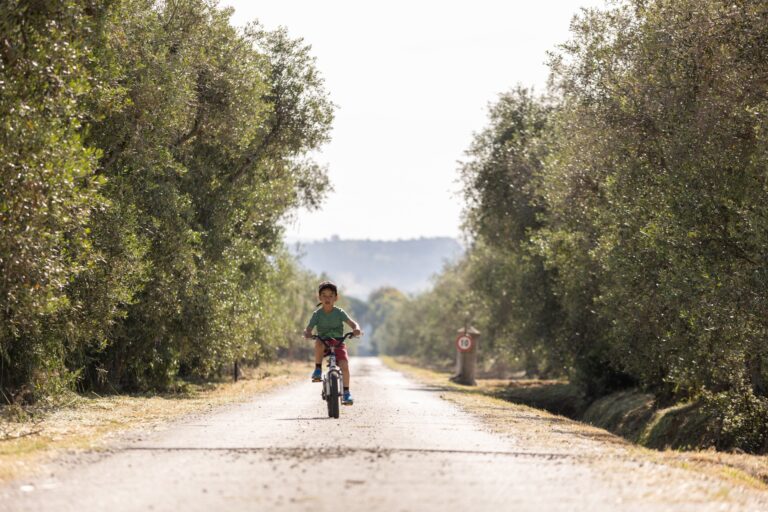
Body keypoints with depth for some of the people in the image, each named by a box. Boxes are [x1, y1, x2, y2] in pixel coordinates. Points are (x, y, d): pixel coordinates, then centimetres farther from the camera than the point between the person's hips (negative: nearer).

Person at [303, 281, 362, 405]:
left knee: (344, 365, -22)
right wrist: (307, 333, -36)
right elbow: (308, 328, -11)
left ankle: (346, 392, -7)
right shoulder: (317, 314, -3)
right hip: (324, 342, 0)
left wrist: (356, 329, -38)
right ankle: (318, 369, -20)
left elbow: (352, 323, -15)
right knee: (318, 343, -37)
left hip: (338, 343, 0)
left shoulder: (339, 312, -4)